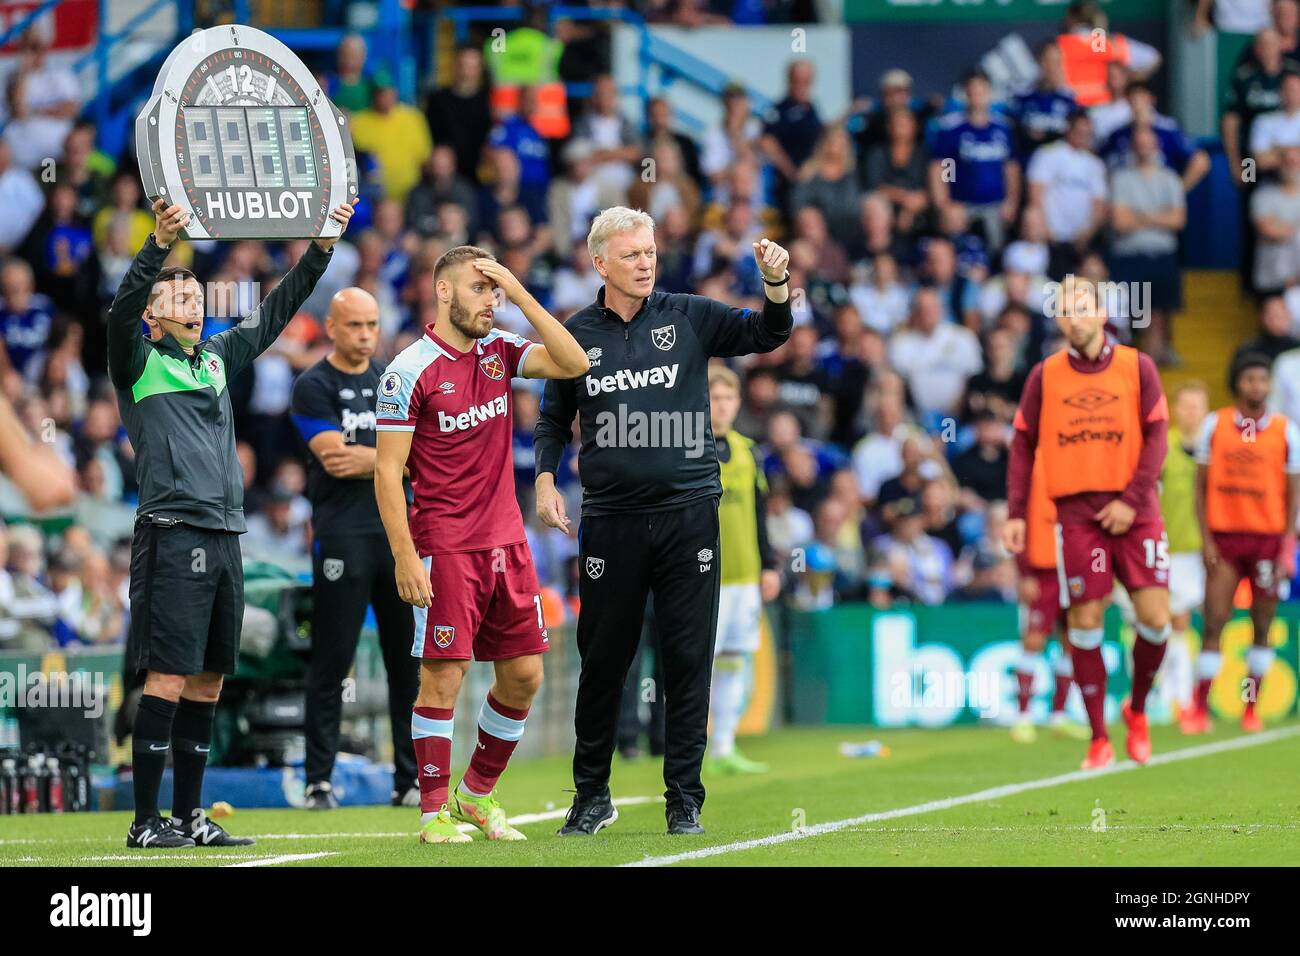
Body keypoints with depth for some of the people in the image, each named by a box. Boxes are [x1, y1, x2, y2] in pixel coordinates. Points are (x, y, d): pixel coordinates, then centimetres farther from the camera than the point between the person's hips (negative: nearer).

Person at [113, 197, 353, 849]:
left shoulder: (218, 357, 19)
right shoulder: (139, 363, 0)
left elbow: (276, 312, 24)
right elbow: (121, 311, -18)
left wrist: (321, 247, 15)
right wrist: (160, 245, -32)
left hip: (225, 536, 7)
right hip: (173, 533, -7)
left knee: (206, 681, 8)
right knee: (168, 678, -9)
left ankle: (188, 817, 14)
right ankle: (146, 822, -7)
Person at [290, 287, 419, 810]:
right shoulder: (313, 387, 0)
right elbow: (337, 458, -12)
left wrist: (369, 459, -11)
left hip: (398, 531, 5)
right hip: (342, 536, -5)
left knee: (409, 660, 4)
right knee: (331, 662, -5)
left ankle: (410, 780, 9)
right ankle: (319, 781, -1)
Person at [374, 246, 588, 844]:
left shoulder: (499, 352, 8)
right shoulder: (410, 372, -9)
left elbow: (573, 364, -4)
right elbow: (387, 470, -9)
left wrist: (520, 293, -8)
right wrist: (405, 558, -15)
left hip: (506, 542, 6)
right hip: (445, 548, -6)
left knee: (524, 673, 7)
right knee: (443, 676, -6)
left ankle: (478, 794, 22)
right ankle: (434, 812, 3)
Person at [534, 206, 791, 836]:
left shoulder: (689, 317, 4)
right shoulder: (576, 335, 6)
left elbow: (765, 335, -4)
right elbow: (554, 419, 16)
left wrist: (776, 285, -22)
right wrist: (545, 481, 1)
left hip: (688, 512, -1)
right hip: (611, 519, 1)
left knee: (688, 661, 0)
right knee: (602, 661, 5)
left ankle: (685, 801, 7)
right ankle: (592, 796, 18)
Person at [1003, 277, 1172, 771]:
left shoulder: (1137, 366, 3)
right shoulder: (1045, 375, 6)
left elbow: (1155, 437, 0)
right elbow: (1023, 446, 9)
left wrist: (1132, 500, -11)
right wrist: (1016, 514, 1)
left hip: (1132, 511, 0)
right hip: (1076, 510, 0)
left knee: (1155, 616, -8)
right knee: (1085, 621, -4)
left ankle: (1138, 709, 17)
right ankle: (1099, 739, 4)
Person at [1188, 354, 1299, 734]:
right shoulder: (1214, 425, 4)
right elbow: (1201, 486, 5)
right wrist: (1206, 539, -3)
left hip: (1268, 537, 0)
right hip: (1224, 534, 0)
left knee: (1262, 627, 4)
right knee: (1214, 623, -7)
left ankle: (1252, 708, 13)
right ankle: (1200, 710, -7)